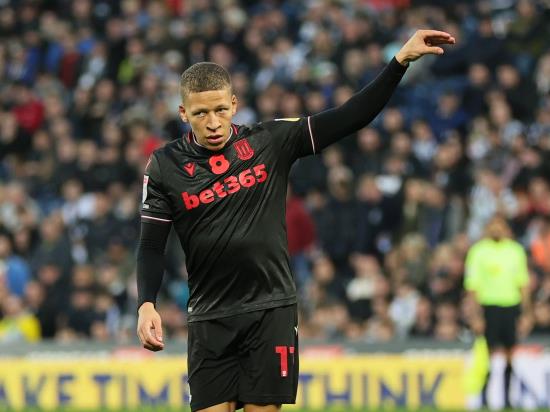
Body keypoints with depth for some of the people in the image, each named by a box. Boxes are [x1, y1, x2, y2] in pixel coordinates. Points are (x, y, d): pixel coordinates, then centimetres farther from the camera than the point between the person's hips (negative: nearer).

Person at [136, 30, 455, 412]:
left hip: (271, 310, 0)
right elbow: (152, 246, 1)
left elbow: (349, 118, -3)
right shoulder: (165, 166, -1)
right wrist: (147, 305, -14)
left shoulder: (270, 141, -2)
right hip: (210, 318, 0)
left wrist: (401, 60, -10)